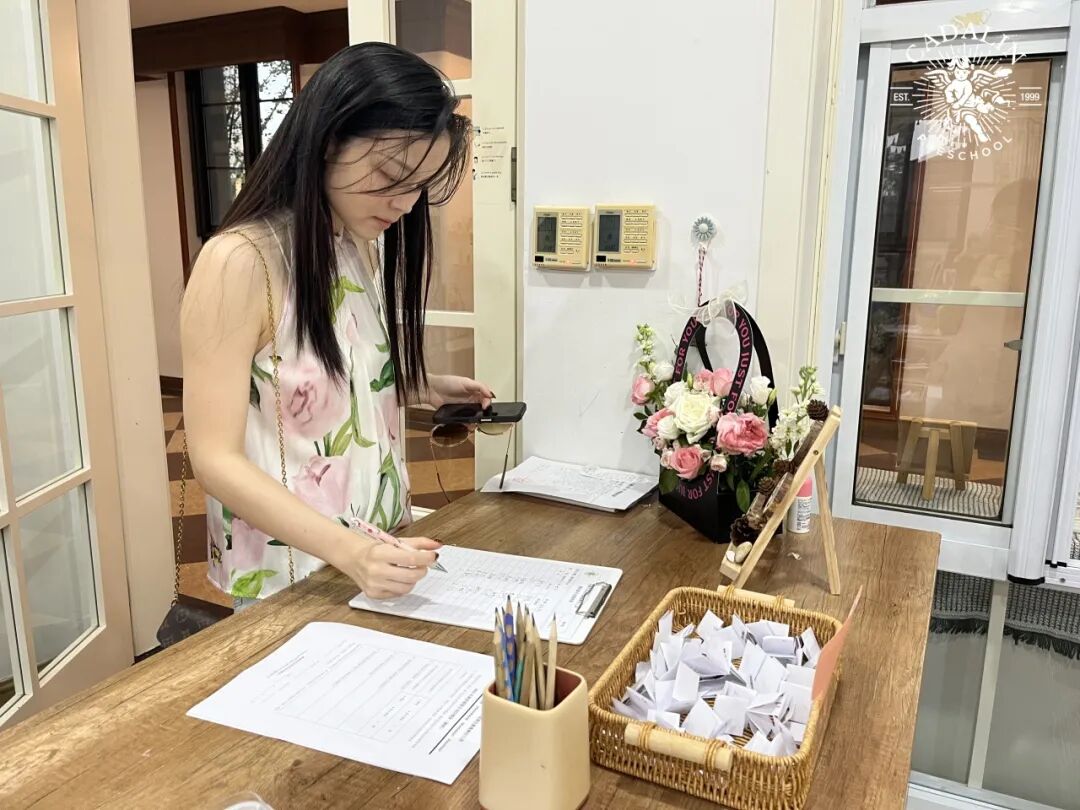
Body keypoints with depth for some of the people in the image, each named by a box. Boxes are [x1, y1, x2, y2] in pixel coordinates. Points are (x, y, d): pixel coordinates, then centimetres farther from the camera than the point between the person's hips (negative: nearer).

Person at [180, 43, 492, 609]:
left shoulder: (367, 248, 3)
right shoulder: (240, 262, -20)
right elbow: (215, 460, -21)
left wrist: (425, 390, -2)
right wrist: (348, 550, -32)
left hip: (382, 552, 7)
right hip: (290, 580, -7)